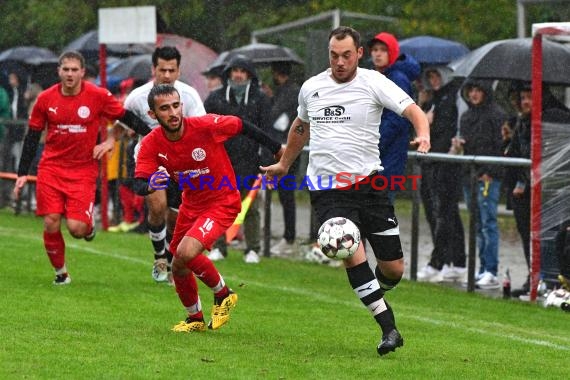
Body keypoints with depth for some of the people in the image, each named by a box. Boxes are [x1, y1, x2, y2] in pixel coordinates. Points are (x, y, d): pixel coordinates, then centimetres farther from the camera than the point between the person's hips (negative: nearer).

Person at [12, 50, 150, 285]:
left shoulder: (98, 96, -7)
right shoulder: (46, 99, -1)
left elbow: (126, 118, 4)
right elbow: (32, 137, 7)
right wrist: (22, 173, 6)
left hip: (83, 171, -2)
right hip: (51, 168, 2)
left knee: (76, 227, -13)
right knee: (51, 224, -5)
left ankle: (89, 225, 24)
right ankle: (60, 271, 16)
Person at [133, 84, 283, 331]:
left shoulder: (206, 126, -25)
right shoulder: (151, 144, -15)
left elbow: (243, 127, -8)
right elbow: (139, 185, -20)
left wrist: (277, 149, 2)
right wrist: (151, 184, -45)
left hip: (222, 202, -6)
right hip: (191, 205, 6)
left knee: (186, 252, -26)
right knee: (178, 269, 13)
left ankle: (223, 294, 1)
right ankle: (195, 319, 40)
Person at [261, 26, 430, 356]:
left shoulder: (373, 82, -3)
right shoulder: (311, 88, 7)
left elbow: (413, 110, -13)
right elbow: (301, 127, 27)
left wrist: (423, 134, -34)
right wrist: (284, 164, 36)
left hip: (368, 182, -1)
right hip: (327, 189, 1)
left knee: (394, 268, 0)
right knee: (351, 250, -24)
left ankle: (376, 295, 37)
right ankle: (388, 326, -19)